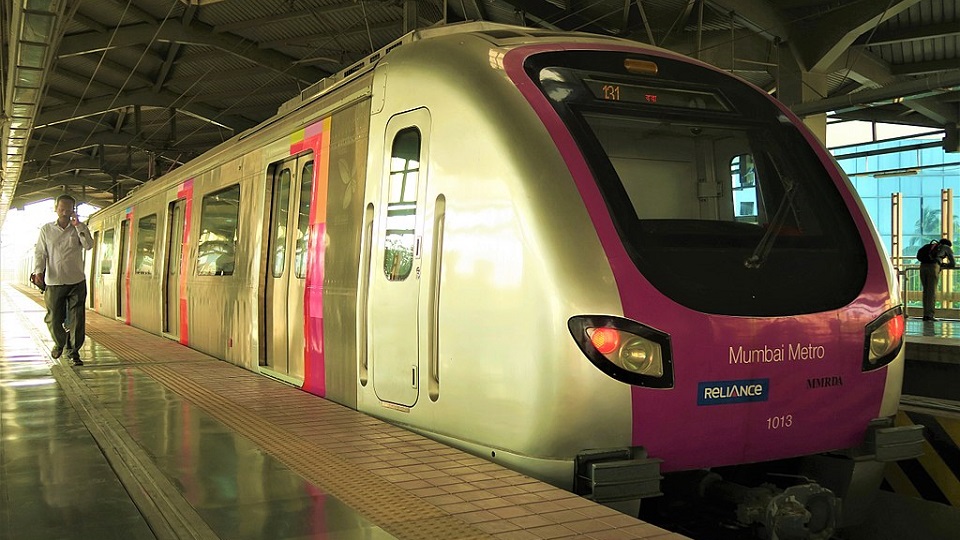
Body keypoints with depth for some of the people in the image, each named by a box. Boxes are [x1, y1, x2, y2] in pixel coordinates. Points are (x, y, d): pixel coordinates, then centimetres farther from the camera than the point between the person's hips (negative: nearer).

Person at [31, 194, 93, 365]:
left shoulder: (79, 228, 6)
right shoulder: (46, 229, 6)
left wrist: (77, 225, -14)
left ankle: (74, 351, 10)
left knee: (77, 319, -2)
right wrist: (38, 271, -10)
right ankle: (59, 343, 34)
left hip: (77, 282, 0)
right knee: (53, 318, 7)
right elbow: (40, 253, 5)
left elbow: (89, 245, -11)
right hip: (54, 282, 0)